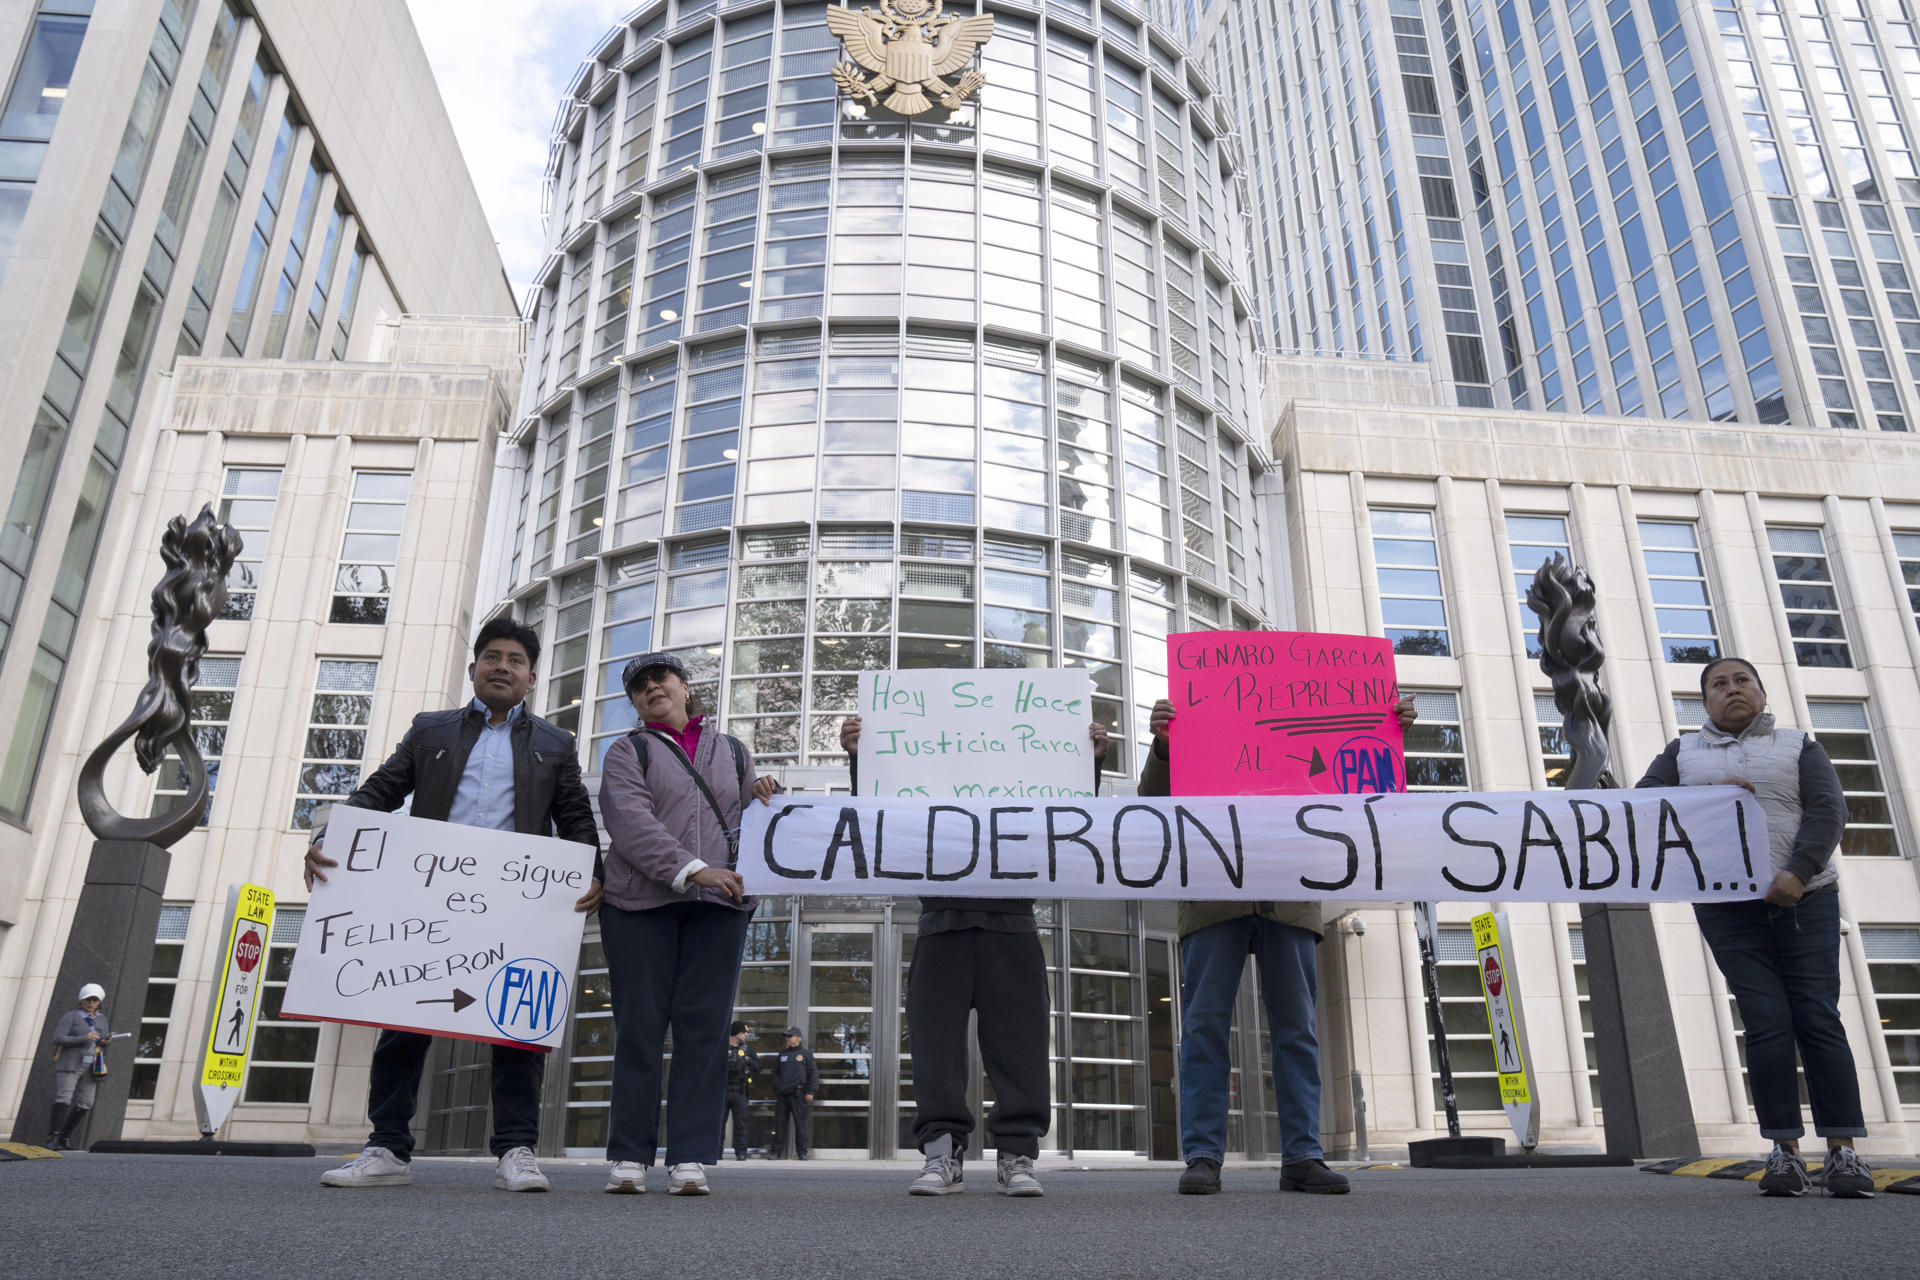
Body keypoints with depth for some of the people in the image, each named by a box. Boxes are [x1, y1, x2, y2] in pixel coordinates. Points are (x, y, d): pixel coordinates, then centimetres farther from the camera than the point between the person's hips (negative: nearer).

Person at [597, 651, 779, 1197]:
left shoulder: (731, 751, 21)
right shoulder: (628, 752, 11)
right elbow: (630, 823, -6)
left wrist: (762, 799, 2)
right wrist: (691, 870, -19)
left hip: (718, 905, 2)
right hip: (640, 902, -2)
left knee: (704, 1028, -4)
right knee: (639, 1026, -2)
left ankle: (691, 1159, -2)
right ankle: (628, 1157, 6)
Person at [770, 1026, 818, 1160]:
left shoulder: (805, 1054, 3)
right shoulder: (782, 1054, 16)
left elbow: (813, 1073, 1)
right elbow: (775, 1072, 21)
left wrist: (810, 1092, -6)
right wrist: (776, 1088, 9)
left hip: (798, 1095, -4)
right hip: (782, 1094, 4)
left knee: (801, 1123, -2)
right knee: (779, 1122, 4)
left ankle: (802, 1152, 3)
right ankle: (777, 1151, 12)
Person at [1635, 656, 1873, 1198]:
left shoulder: (1799, 746, 12)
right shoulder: (1683, 753, 15)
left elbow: (1827, 810, -1)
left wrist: (1798, 872, -17)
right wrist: (1705, 795, -12)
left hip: (1805, 900, 0)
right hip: (1727, 907, 0)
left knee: (1818, 1017, -6)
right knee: (1767, 1023, -5)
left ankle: (1843, 1151, -2)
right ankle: (1785, 1151, -3)